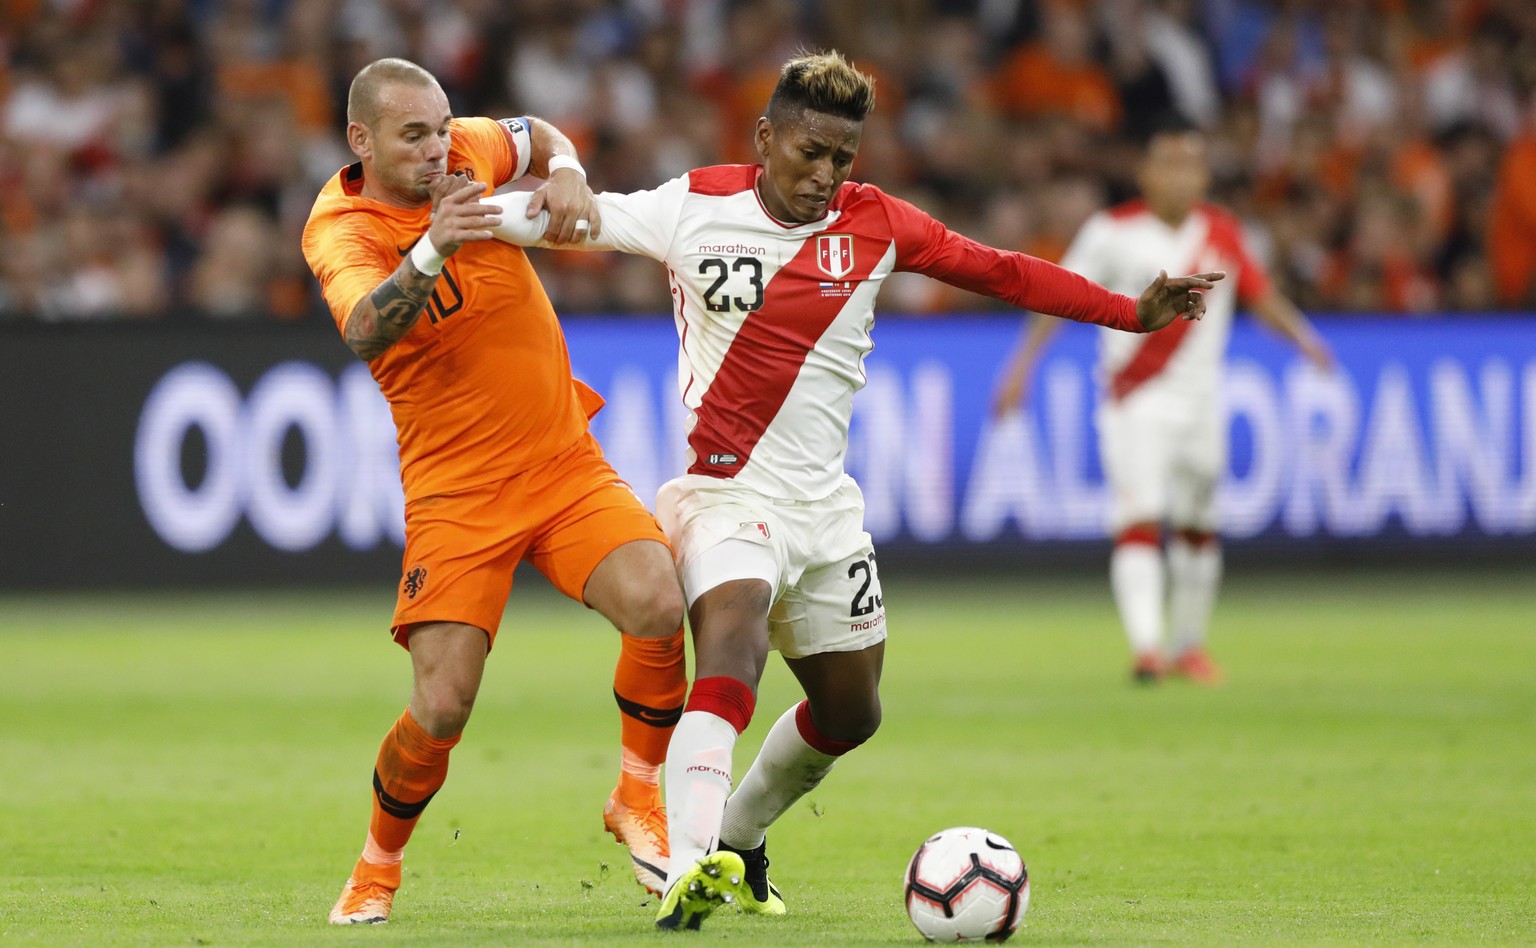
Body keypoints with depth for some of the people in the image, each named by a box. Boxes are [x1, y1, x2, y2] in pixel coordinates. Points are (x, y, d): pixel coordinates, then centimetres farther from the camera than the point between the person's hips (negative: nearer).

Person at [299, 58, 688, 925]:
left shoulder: (466, 151, -2)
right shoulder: (339, 230, -15)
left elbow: (541, 138, 22)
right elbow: (366, 331, -37)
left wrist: (568, 175, -1)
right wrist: (431, 252, -53)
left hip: (565, 459, 4)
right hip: (454, 489, -4)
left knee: (659, 604, -22)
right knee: (440, 711, -13)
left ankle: (639, 800, 1)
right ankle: (378, 868, 17)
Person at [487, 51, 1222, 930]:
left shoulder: (875, 223, 0)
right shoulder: (696, 208, -8)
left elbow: (999, 271, 6)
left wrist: (1134, 311, 4)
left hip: (824, 504, 5)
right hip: (725, 490, -5)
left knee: (851, 711, 14)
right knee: (730, 651, -31)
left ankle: (740, 836, 40)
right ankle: (688, 869, -43)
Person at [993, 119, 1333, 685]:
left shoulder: (1222, 235, 5)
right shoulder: (1113, 231, -5)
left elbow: (1259, 294, 8)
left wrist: (1300, 335, -9)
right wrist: (1023, 363, -9)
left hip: (1199, 403, 4)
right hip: (1134, 402, -4)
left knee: (1196, 527, 11)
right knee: (1138, 520, -18)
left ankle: (1189, 647, 26)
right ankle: (1144, 647, -27)